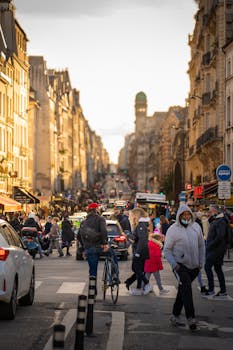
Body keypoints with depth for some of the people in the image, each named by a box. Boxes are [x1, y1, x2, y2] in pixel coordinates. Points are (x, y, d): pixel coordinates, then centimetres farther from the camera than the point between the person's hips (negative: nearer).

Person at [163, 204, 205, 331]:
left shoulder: (196, 227, 6)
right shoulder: (173, 230, -6)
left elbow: (201, 245, 15)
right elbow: (167, 249, -3)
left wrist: (201, 262, 9)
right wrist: (174, 264, -13)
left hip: (194, 266, 5)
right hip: (180, 265, -5)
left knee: (183, 291, 12)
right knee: (186, 288, -18)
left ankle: (175, 316, 24)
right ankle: (190, 318, -19)